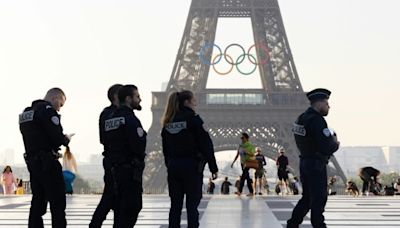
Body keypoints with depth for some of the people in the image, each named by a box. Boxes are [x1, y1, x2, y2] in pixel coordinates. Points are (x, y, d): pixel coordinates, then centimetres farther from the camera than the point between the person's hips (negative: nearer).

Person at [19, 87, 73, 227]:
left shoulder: (26, 113, 17)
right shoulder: (47, 110, -11)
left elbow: (32, 138, 16)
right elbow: (57, 137, -18)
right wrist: (66, 139, 3)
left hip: (31, 161, 9)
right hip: (47, 163, -8)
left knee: (38, 201, 11)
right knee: (58, 201, -4)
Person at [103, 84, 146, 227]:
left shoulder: (109, 120, 13)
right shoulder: (130, 119, -15)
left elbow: (106, 143, 16)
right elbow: (139, 145, -21)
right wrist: (140, 158, -1)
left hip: (116, 169, 9)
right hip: (131, 170, -9)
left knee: (120, 207, 14)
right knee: (133, 206, -6)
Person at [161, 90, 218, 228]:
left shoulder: (168, 122, 8)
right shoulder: (194, 119, -9)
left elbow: (165, 148, 12)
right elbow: (206, 145, -11)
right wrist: (213, 168, -6)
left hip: (173, 166, 5)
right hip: (191, 166, -5)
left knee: (175, 205, 10)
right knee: (192, 205, -2)